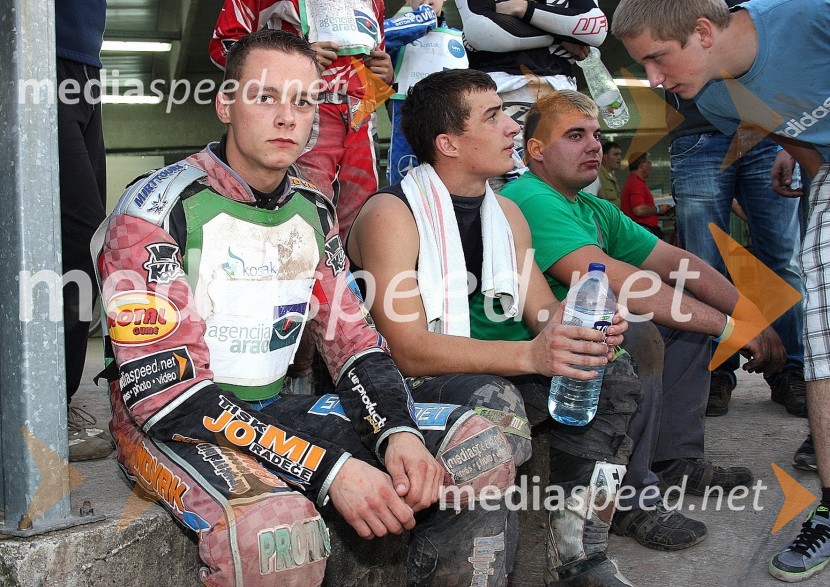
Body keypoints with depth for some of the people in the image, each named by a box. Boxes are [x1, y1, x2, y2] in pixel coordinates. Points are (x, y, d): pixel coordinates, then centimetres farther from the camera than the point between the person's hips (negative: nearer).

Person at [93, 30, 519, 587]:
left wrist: (400, 433, -15)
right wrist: (329, 470, -28)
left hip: (276, 409, 7)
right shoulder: (158, 209, -15)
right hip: (171, 425, -6)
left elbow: (353, 337, 9)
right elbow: (164, 390, -21)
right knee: (277, 528, -39)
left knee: (480, 445, -5)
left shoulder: (313, 209, 7)